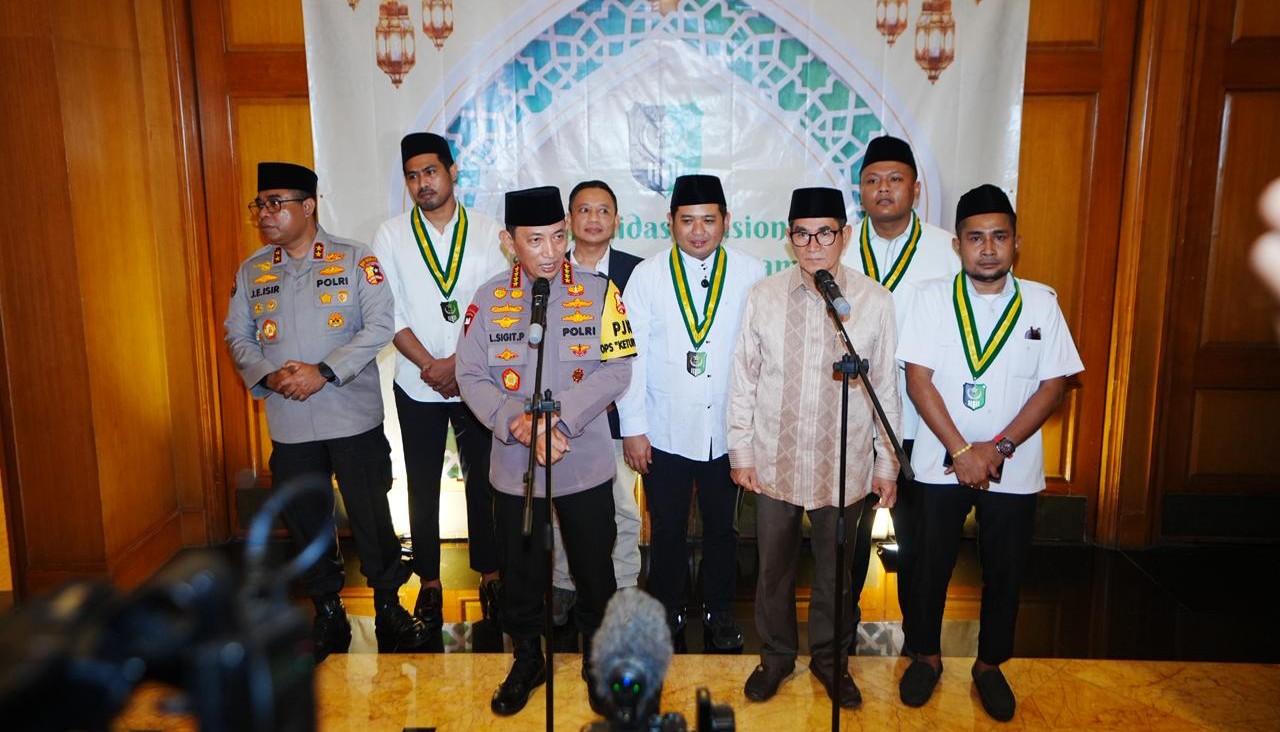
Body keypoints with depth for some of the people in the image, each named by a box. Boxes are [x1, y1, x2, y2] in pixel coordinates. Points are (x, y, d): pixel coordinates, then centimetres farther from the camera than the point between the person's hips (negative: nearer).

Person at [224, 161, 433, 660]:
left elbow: (379, 325, -9)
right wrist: (269, 375, -9)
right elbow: (237, 337, 10)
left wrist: (325, 372, -17)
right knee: (306, 523, 12)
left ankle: (388, 605, 22)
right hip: (289, 425, 4)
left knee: (372, 516, 3)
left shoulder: (355, 259, -3)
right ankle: (328, 613, 29)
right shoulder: (252, 270, 9)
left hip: (354, 417, -3)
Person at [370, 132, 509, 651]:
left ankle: (490, 575, 24)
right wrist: (430, 365, -12)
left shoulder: (487, 232, 0)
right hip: (418, 385, 1)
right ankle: (429, 583, 23)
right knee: (422, 487, 9)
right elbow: (390, 315, -4)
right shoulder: (390, 237, 1)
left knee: (482, 480, 8)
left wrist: (459, 363, -13)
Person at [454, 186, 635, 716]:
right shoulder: (489, 299, -2)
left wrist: (556, 420, -20)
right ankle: (527, 660, 38)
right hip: (514, 466, 1)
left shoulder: (599, 292, -6)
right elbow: (471, 376, -3)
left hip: (585, 463, -1)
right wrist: (517, 424, -19)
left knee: (594, 567, 14)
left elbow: (617, 370, -11)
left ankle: (598, 654, 38)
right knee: (520, 571, 15)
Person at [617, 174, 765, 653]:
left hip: (729, 429, 1)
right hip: (665, 430, 0)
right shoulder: (647, 276, -2)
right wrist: (633, 426, -5)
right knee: (667, 529, 12)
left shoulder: (751, 273, -2)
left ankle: (718, 612, 36)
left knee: (722, 526, 15)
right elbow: (630, 354, -3)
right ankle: (669, 613, 32)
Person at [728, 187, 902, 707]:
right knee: (774, 566, 16)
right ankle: (776, 655, 39)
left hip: (844, 466, 0)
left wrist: (887, 463, 2)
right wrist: (741, 452, 1)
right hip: (775, 462, 1)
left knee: (836, 571, 16)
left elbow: (886, 388, -1)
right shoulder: (764, 297, -6)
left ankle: (829, 658, 39)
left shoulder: (875, 302, -7)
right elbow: (743, 380, 0)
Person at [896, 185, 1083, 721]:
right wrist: (962, 451, -15)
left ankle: (990, 665, 34)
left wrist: (999, 447, -12)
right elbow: (918, 379, -10)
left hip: (1014, 468, 1)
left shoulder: (1041, 301, -1)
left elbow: (1053, 384, -2)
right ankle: (926, 657, 32)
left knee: (1005, 571, 13)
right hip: (941, 463, -1)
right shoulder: (934, 297, -6)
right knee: (932, 566, 11)